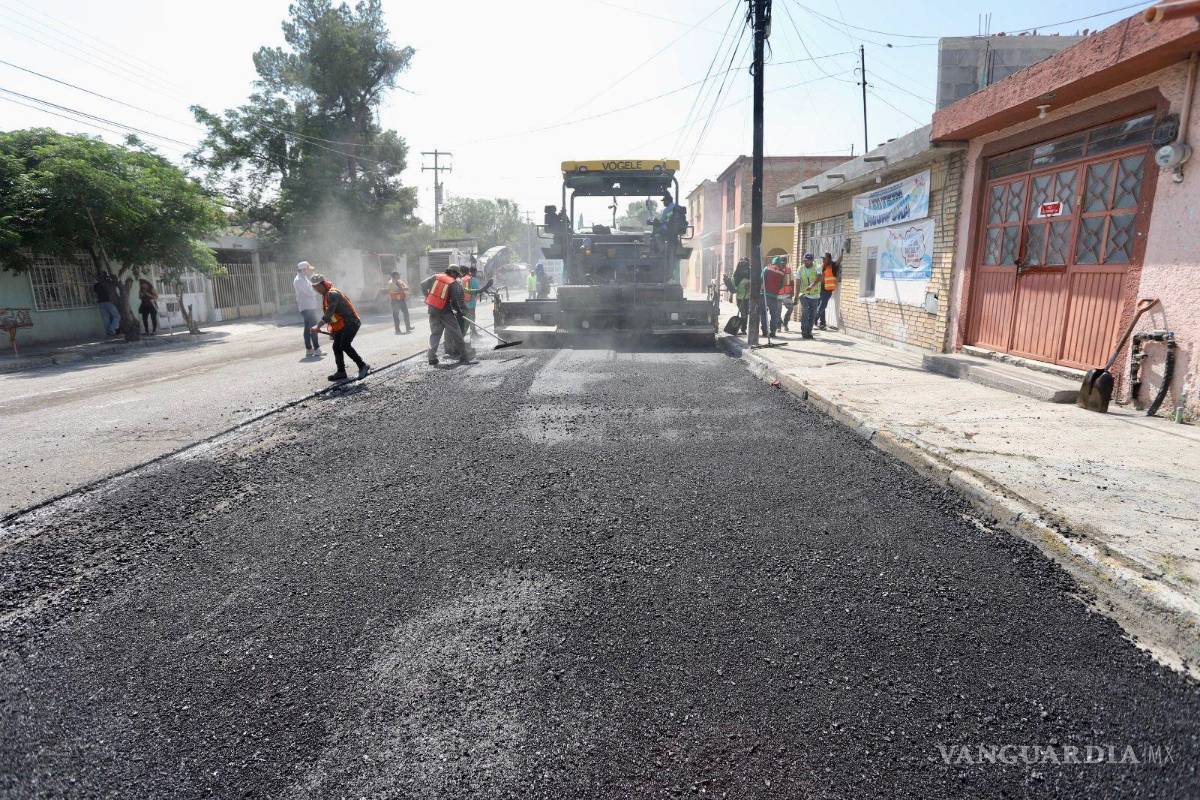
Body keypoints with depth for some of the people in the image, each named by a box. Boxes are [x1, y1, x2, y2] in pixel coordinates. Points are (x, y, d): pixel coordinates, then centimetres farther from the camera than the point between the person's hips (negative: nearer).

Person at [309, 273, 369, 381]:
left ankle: (363, 365, -12)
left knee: (345, 345, -20)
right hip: (341, 325, 10)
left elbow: (329, 313, -26)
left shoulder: (333, 294, -18)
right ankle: (341, 372, 13)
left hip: (350, 323, -10)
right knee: (336, 347, 7)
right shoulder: (326, 295, 15)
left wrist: (318, 326, -26)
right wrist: (332, 329, 17)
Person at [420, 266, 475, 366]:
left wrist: (427, 296, 17)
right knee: (456, 334, 4)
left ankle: (432, 359, 5)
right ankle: (464, 358, 7)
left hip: (433, 310, 5)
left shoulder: (435, 277, 6)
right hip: (445, 312, -5)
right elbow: (454, 301, -13)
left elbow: (423, 284, 5)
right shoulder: (455, 284, -7)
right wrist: (459, 311, 1)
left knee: (434, 334, 11)